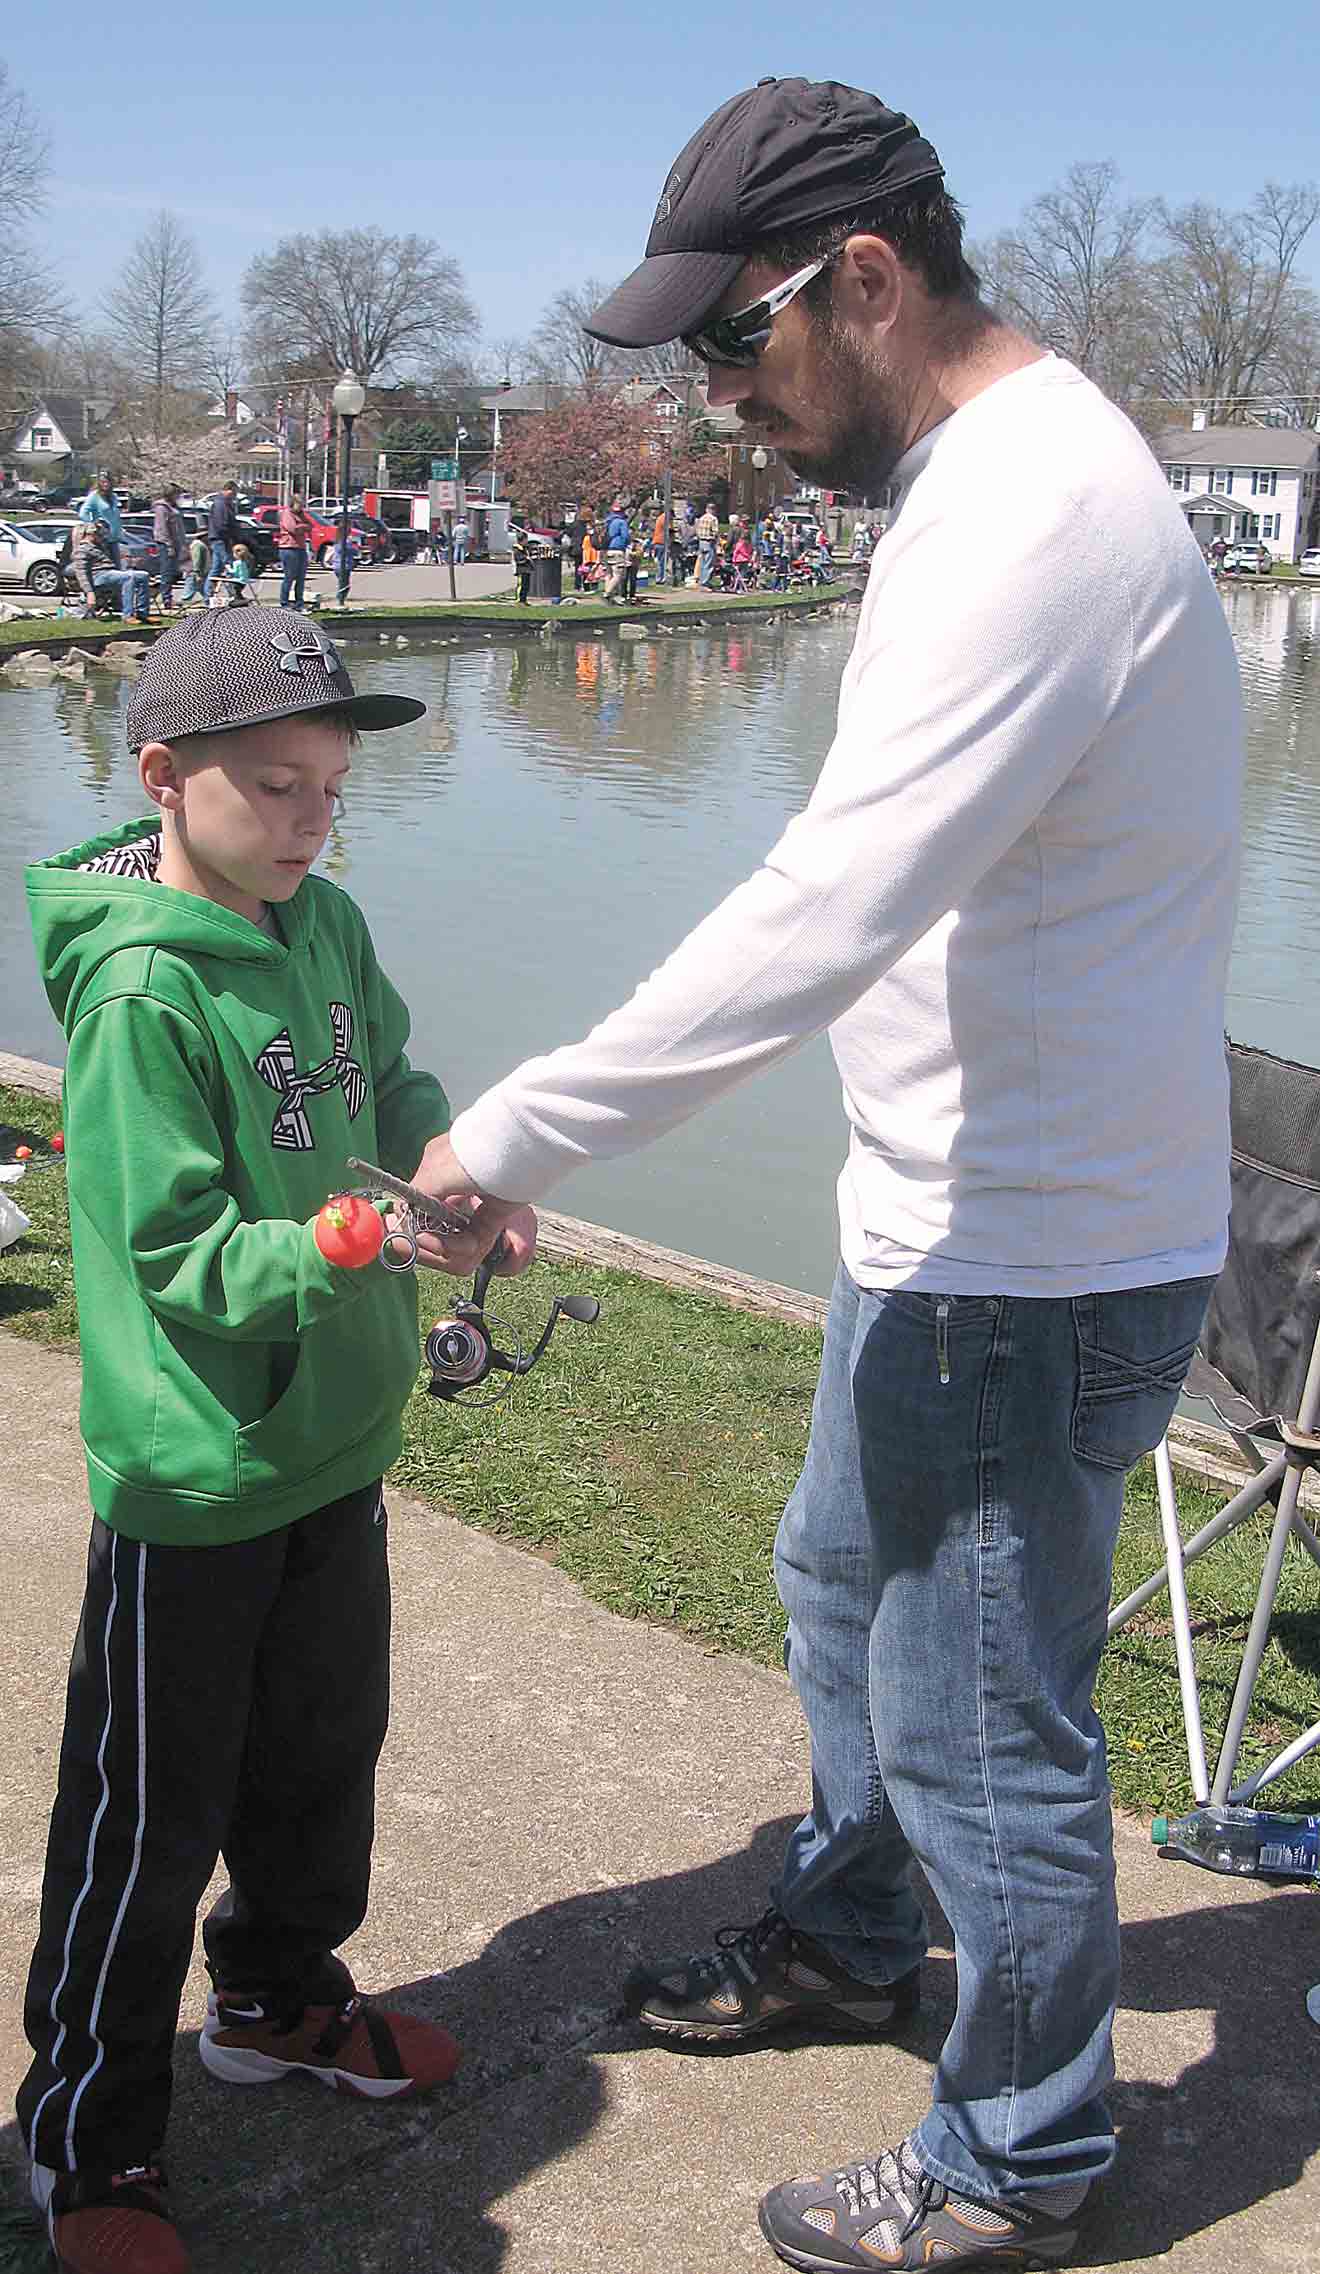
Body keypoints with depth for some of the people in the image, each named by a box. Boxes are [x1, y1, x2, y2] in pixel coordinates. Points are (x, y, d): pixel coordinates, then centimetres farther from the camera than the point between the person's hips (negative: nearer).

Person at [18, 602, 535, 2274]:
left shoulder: (325, 923, 1)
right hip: (191, 1479, -8)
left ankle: (277, 1997, 48)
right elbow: (179, 1259, -22)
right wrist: (342, 1244, -35)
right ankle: (86, 2135, 26)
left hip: (335, 1444, 8)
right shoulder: (142, 991, -23)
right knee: (148, 1821, 7)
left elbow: (391, 1073, 12)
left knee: (321, 1756, 24)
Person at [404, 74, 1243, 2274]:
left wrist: (511, 1134, -24)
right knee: (846, 1585, 27)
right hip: (957, 1224, 11)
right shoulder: (993, 475, 10)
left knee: (979, 1719, 5)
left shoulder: (1031, 523, -25)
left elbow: (818, 918, -32)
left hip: (1035, 1265, -11)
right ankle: (845, 1936, 51)